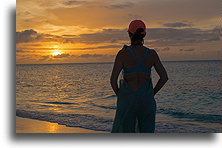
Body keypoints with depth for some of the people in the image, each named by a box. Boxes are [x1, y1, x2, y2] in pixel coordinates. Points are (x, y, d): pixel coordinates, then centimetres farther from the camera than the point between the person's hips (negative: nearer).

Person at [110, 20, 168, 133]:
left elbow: (113, 80, -12)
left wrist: (119, 95, 5)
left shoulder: (123, 53, -9)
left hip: (127, 99, -2)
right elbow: (164, 77, -1)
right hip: (147, 99, 2)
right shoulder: (152, 54, -1)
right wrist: (152, 94, 11)